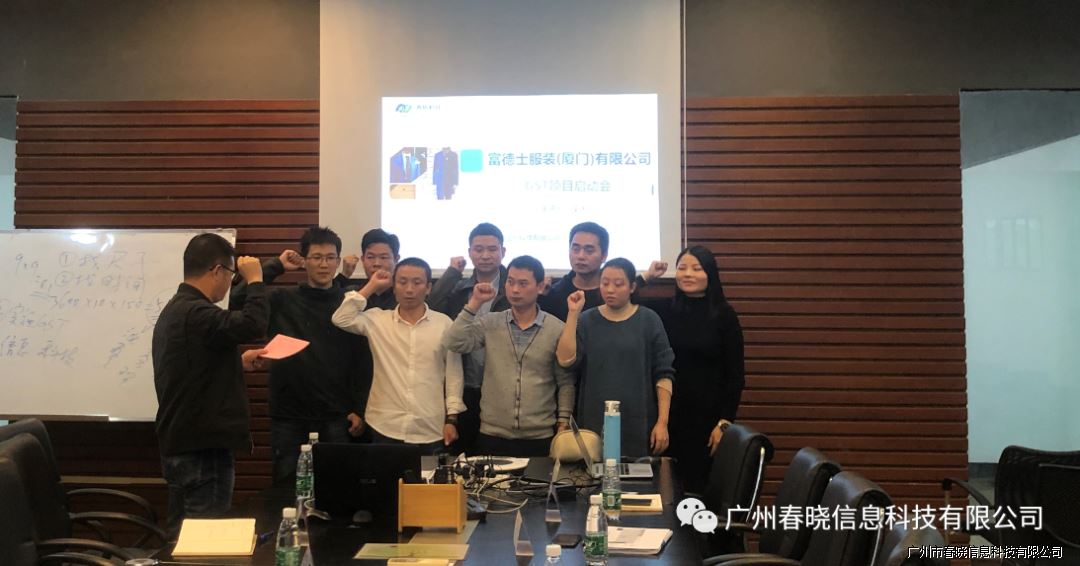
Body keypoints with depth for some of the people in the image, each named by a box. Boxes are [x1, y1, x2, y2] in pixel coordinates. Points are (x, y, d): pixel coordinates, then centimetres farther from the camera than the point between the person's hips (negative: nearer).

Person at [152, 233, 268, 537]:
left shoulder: (174, 310, 15)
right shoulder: (197, 313, -19)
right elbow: (253, 324, -35)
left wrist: (239, 361, 22)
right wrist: (255, 280, -19)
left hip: (180, 447, 10)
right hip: (203, 450, -10)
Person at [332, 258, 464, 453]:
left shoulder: (444, 323, 1)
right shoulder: (377, 320, 4)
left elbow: (453, 374, 4)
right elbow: (341, 319, -10)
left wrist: (451, 418, 0)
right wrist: (371, 286, -2)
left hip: (432, 431, 0)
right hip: (386, 429, 1)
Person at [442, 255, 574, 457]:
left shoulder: (557, 329, -1)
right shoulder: (489, 323, 2)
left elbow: (565, 382, 3)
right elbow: (453, 343, -13)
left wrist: (563, 424, -2)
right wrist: (474, 304, -11)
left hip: (540, 437, -1)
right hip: (492, 435, 1)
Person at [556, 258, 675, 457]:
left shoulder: (649, 321, 1)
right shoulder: (587, 320, 5)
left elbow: (664, 374, -1)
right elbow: (566, 360, -8)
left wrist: (662, 422, -6)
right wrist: (573, 313, -11)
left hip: (638, 425, -1)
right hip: (594, 424, 1)